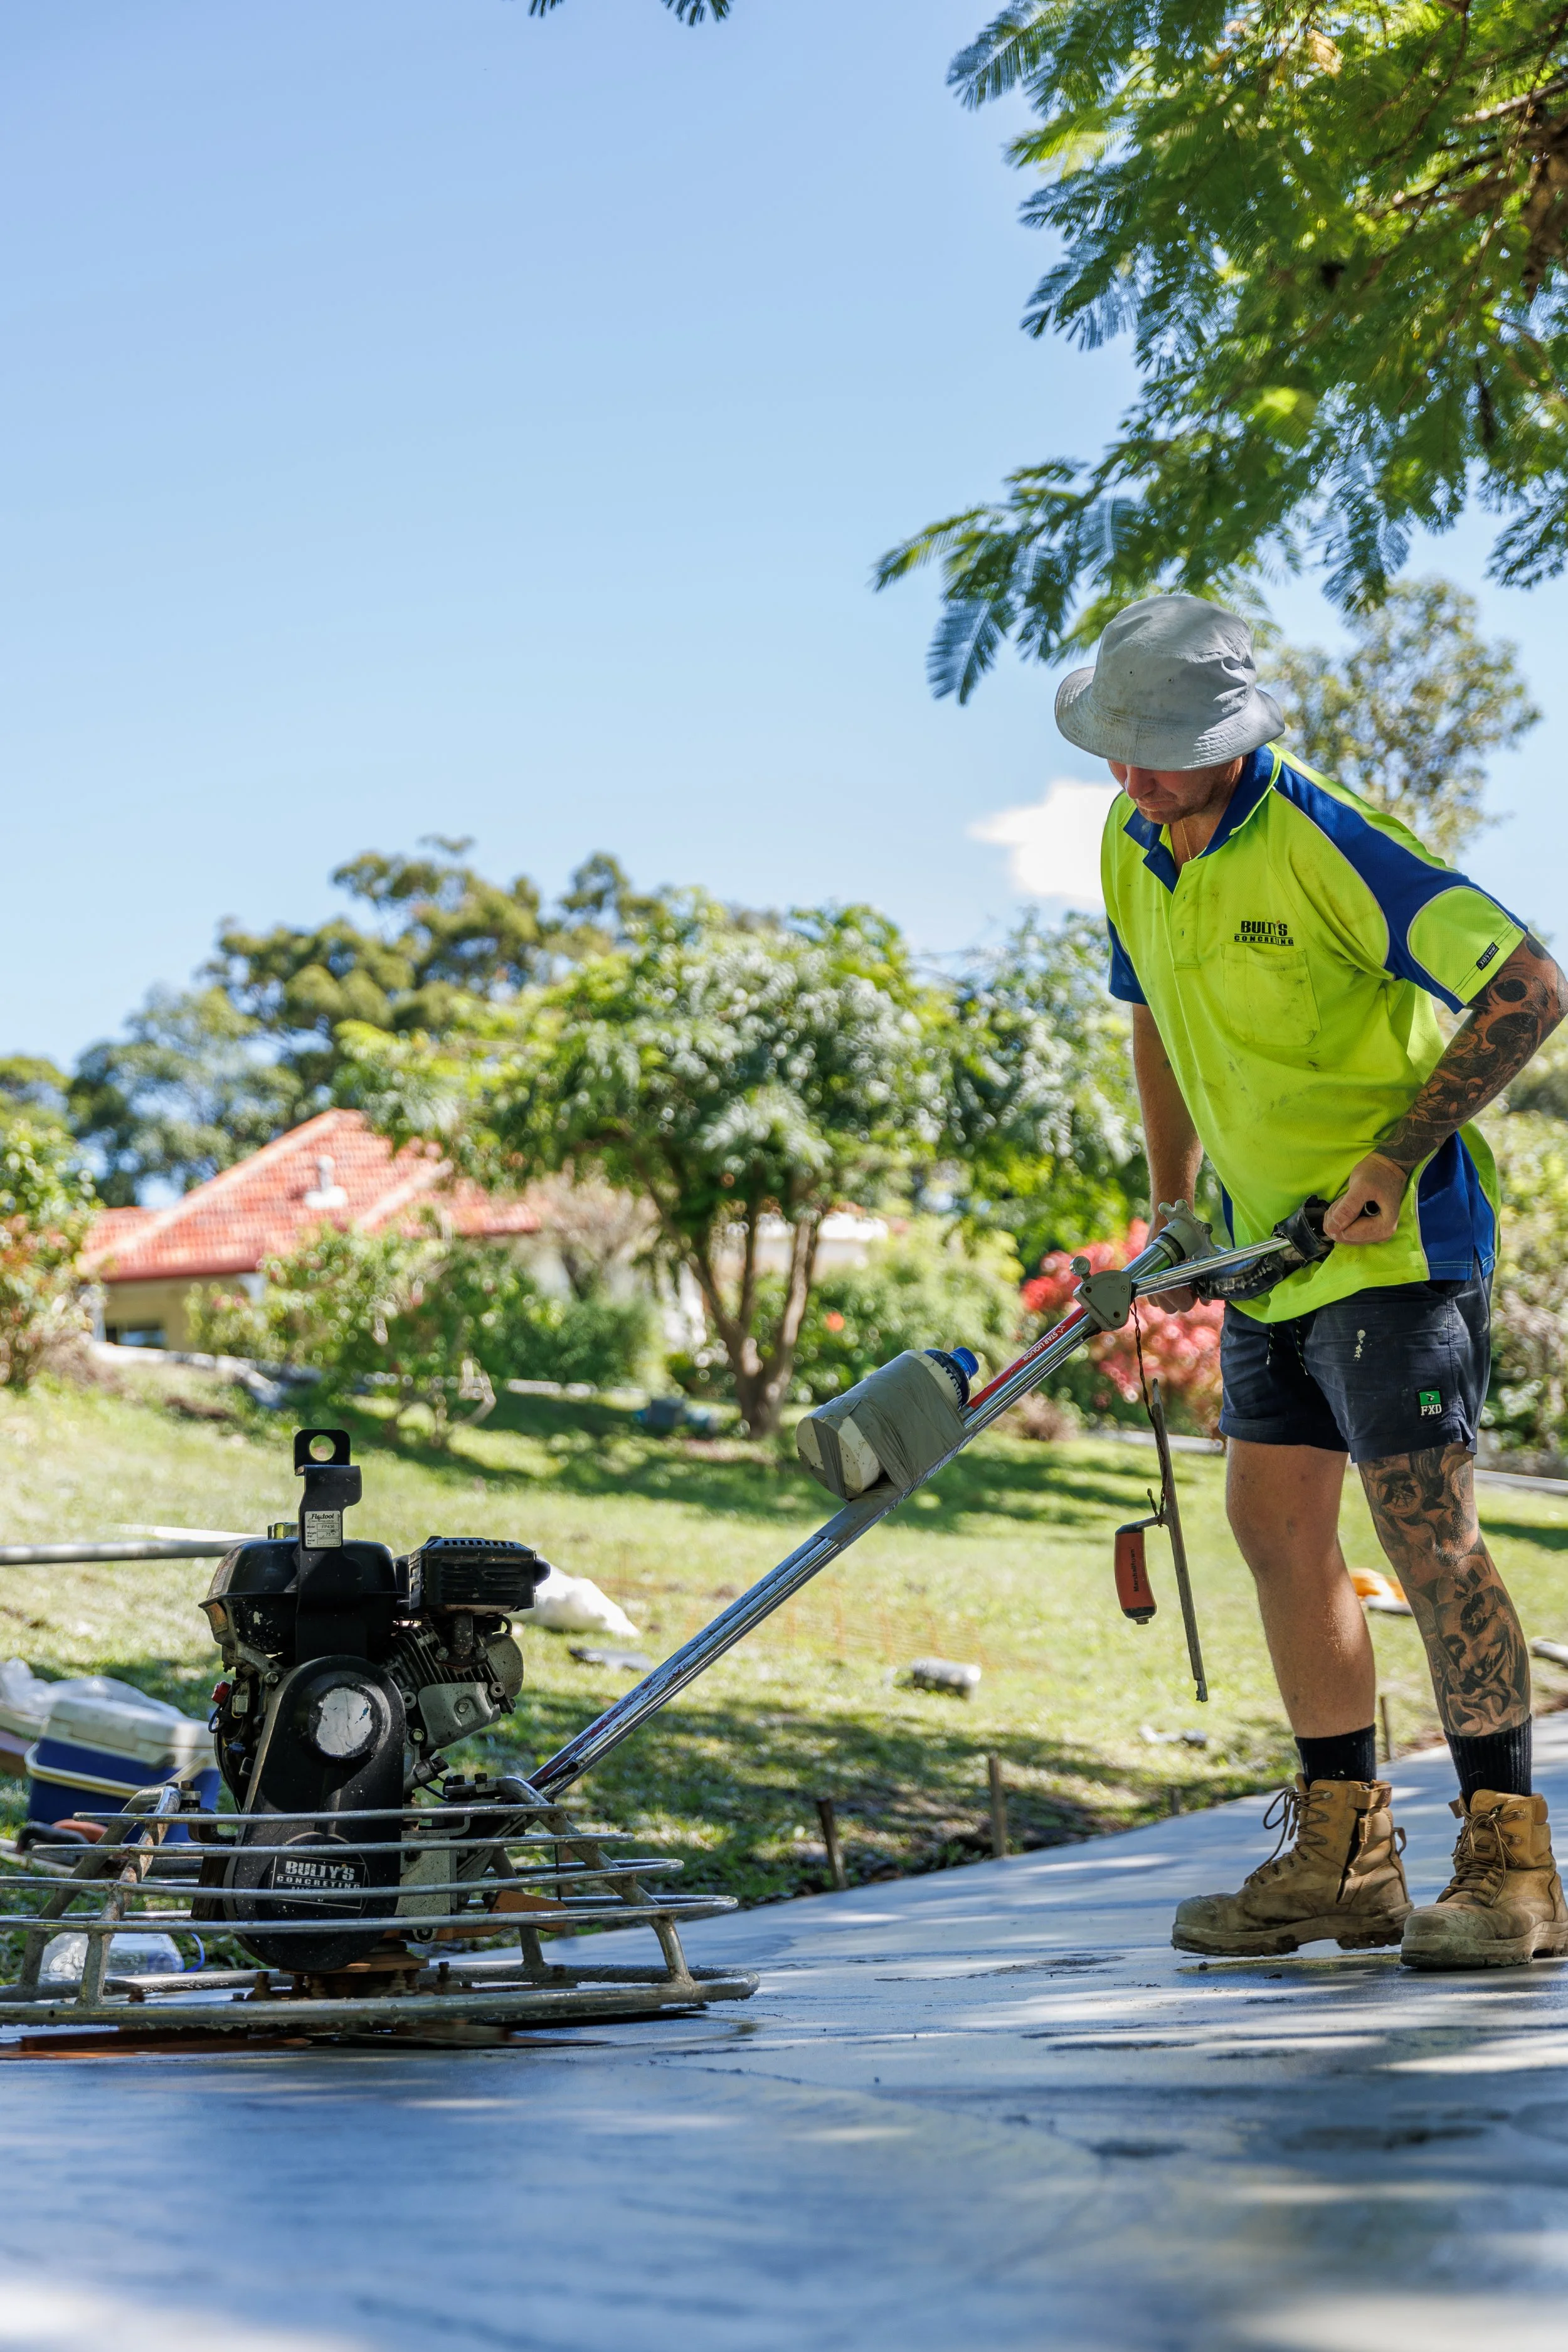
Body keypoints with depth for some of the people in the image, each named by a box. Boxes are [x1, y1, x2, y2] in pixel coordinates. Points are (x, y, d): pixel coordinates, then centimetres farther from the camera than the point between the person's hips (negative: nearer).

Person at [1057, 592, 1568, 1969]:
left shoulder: (1323, 845, -20)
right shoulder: (1130, 854, 6)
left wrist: (1397, 1153, -20)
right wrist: (1173, 1210, 17)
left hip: (1396, 1237, -8)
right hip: (1273, 1240, 8)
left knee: (1426, 1531, -10)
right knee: (1276, 1521, 7)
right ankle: (1344, 1855, 16)